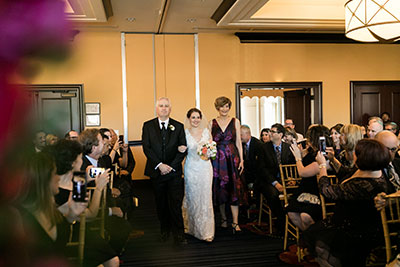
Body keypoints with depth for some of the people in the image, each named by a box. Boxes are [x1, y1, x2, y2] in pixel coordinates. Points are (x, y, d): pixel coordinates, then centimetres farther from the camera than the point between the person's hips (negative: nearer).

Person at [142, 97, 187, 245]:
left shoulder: (178, 126, 5)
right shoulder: (148, 125, 4)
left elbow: (183, 149, 1)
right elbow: (146, 148, -4)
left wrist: (171, 166, -9)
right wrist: (159, 165, -13)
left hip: (174, 171, -1)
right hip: (156, 171, 1)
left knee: (176, 203, -4)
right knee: (161, 203, 11)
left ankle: (178, 234, 4)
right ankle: (164, 230, 26)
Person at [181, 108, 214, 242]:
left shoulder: (206, 131, 6)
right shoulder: (184, 133, 0)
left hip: (205, 167, 1)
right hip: (191, 168, -1)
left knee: (205, 197, -1)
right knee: (191, 197, 5)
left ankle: (206, 231, 8)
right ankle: (192, 227, 22)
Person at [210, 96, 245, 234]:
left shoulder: (235, 121, 5)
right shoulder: (212, 123, 6)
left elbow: (238, 142, 5)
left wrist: (241, 160, -2)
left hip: (232, 158, -1)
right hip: (217, 159, 1)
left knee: (234, 189, -5)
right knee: (220, 188, 7)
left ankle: (235, 223, -4)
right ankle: (223, 218, 23)